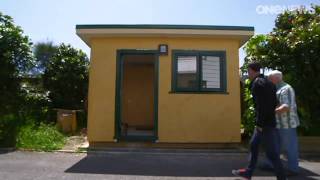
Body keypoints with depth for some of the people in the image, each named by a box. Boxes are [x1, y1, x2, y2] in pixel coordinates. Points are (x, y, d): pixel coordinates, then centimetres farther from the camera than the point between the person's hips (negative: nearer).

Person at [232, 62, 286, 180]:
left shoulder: (257, 83, -15)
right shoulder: (267, 82, 13)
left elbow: (261, 106, -23)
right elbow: (273, 102, 15)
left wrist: (259, 123, -18)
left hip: (265, 123, -10)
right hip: (270, 120, 10)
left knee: (271, 152, 0)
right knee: (254, 145, 18)